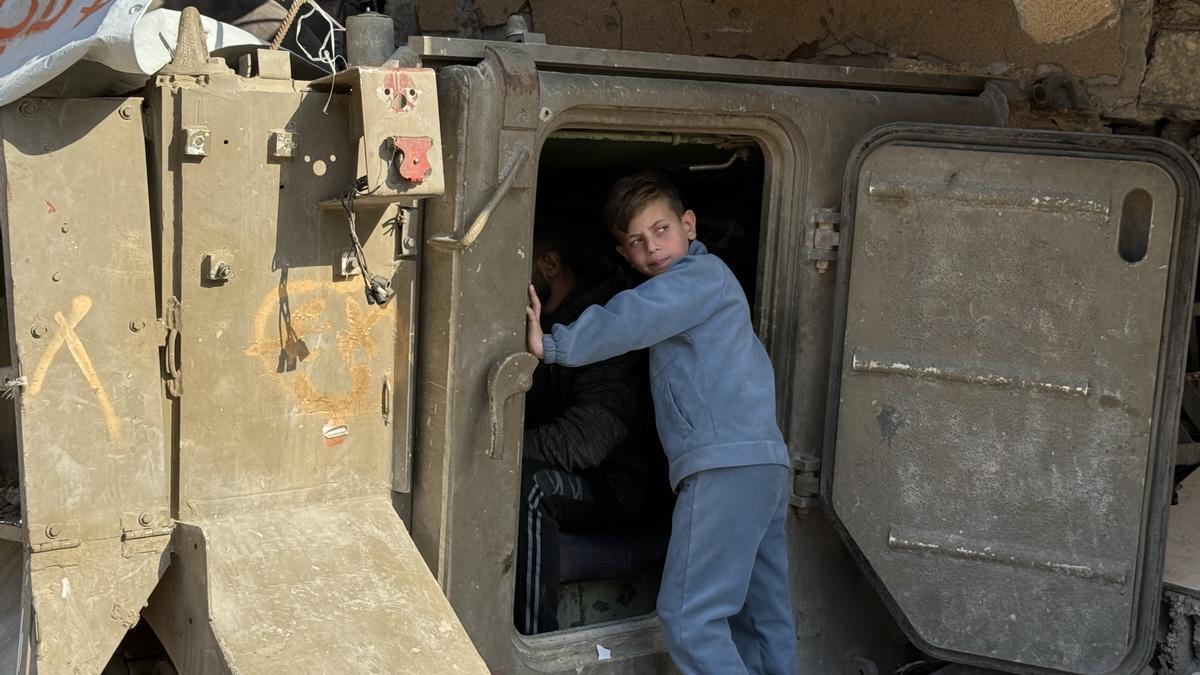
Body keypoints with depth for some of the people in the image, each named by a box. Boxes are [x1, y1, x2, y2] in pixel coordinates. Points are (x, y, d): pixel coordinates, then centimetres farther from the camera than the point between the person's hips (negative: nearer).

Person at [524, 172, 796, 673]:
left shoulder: (701, 273, -4)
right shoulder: (689, 289, 28)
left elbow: (632, 319, -19)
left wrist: (553, 346, -21)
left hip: (727, 465, -10)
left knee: (689, 616, -11)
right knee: (764, 620, 10)